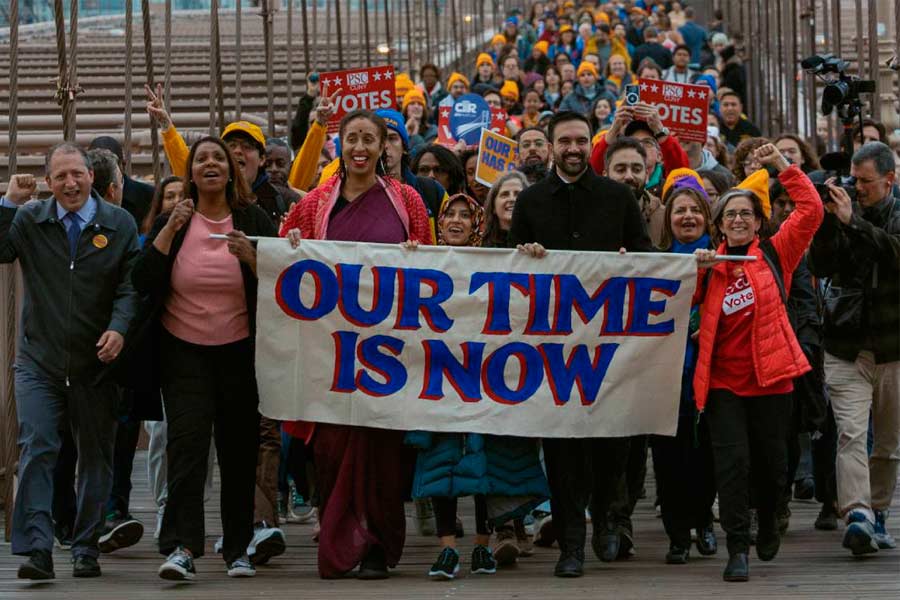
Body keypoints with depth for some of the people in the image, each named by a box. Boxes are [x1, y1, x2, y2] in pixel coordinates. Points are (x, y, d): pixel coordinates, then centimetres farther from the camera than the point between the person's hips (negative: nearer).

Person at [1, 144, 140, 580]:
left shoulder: (119, 224, 3)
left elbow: (130, 284, -3)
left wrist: (119, 328, -20)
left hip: (96, 361, 1)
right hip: (39, 359, -1)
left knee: (96, 457, 8)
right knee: (37, 450, -12)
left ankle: (86, 548, 19)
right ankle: (36, 549, -15)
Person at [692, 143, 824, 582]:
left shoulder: (775, 254, 4)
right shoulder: (711, 265, 9)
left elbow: (810, 211, -5)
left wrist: (783, 166, -7)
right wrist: (696, 270, -12)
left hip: (770, 378, 0)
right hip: (723, 381, 0)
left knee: (771, 463, 9)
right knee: (733, 461, -10)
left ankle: (767, 525, 37)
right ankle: (738, 549, -7)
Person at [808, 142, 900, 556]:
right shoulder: (844, 212, 5)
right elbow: (820, 266, -3)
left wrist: (853, 223, -22)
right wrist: (828, 221, -16)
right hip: (847, 346, 0)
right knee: (851, 433, -15)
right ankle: (857, 515, -24)